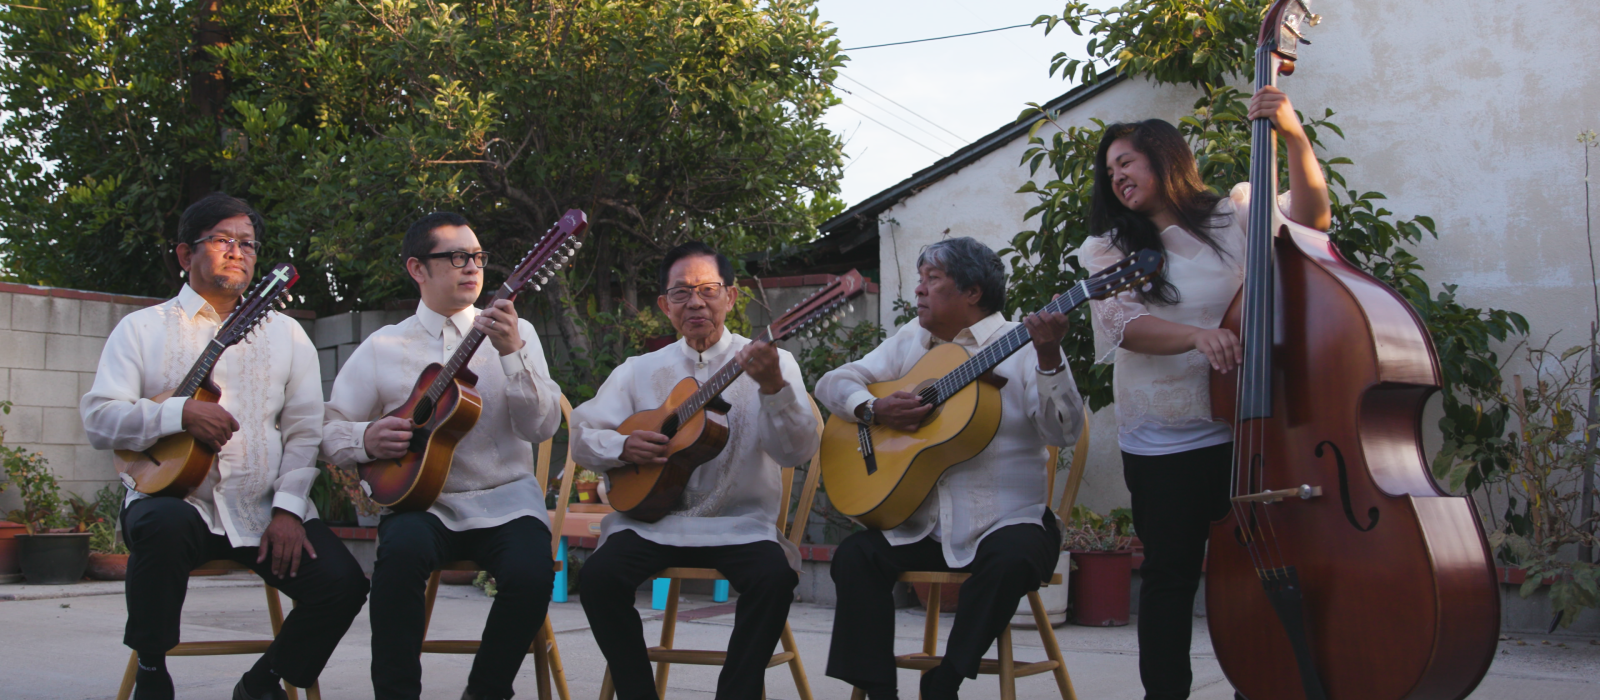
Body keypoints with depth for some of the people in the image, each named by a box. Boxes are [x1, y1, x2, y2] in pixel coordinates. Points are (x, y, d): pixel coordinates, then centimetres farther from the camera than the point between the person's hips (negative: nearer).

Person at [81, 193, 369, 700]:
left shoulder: (285, 334, 15)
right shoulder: (143, 329, 9)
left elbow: (305, 429, 7)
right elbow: (98, 420, -3)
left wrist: (288, 509, -8)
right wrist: (180, 414, -19)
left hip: (264, 511, 3)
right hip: (175, 498, -2)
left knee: (342, 583, -20)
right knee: (166, 525, -38)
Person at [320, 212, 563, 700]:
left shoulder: (514, 334, 9)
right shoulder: (383, 347, 9)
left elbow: (543, 427, -4)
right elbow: (329, 431, 9)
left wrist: (511, 353, -18)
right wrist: (367, 440, -13)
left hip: (503, 499, 1)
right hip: (420, 501, 0)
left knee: (531, 572, -30)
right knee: (402, 549, -35)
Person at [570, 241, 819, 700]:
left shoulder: (771, 363, 3)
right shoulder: (641, 371, 12)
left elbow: (797, 452, -10)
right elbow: (582, 434, 11)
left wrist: (773, 386, -28)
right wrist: (623, 447, -10)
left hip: (739, 523, -2)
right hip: (652, 518, 2)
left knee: (775, 576, -32)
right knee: (599, 575, -26)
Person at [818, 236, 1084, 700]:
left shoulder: (1021, 344, -2)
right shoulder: (912, 341, 14)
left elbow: (1063, 433, -14)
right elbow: (832, 383, 11)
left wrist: (1048, 360, -29)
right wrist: (874, 409, -9)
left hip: (1007, 519, -4)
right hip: (922, 523, 4)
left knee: (1011, 559, -34)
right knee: (855, 556, -18)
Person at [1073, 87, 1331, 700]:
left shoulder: (1236, 217, 8)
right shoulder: (1108, 251, 8)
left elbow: (1310, 217, -9)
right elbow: (1123, 323, -10)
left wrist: (1294, 137, -24)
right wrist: (1198, 334, -29)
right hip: (1160, 448, 1)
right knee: (1170, 574, 3)